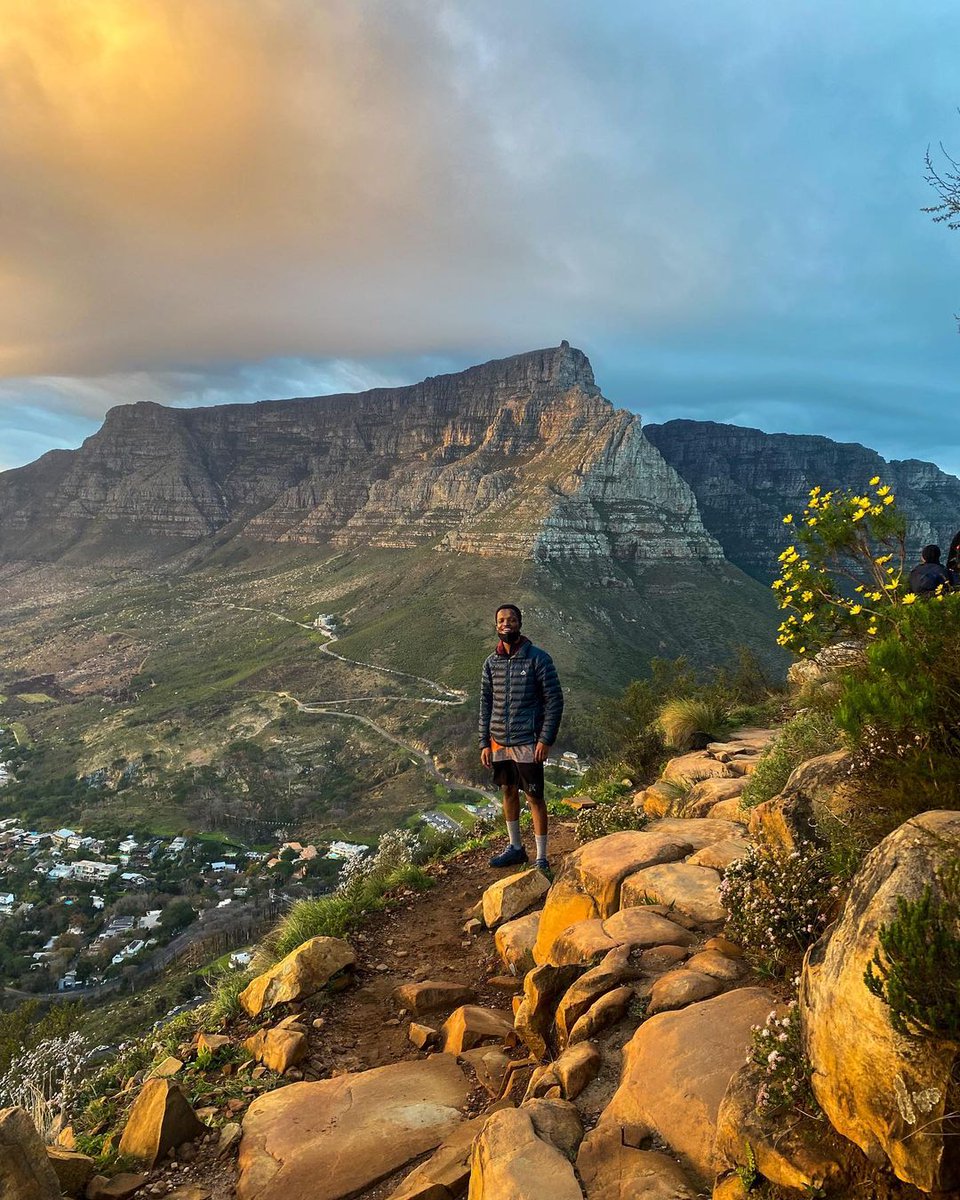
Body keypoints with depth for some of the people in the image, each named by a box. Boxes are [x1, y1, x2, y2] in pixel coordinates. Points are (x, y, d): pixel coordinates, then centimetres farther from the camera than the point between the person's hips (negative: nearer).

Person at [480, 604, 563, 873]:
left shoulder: (538, 658, -9)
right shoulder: (491, 663, 6)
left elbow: (554, 701, -9)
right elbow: (486, 705, 11)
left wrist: (545, 740, -15)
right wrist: (485, 743, 6)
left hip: (527, 743, -5)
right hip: (499, 742, 5)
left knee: (534, 798, 1)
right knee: (508, 793, 16)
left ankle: (542, 859, 12)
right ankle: (516, 848, 32)